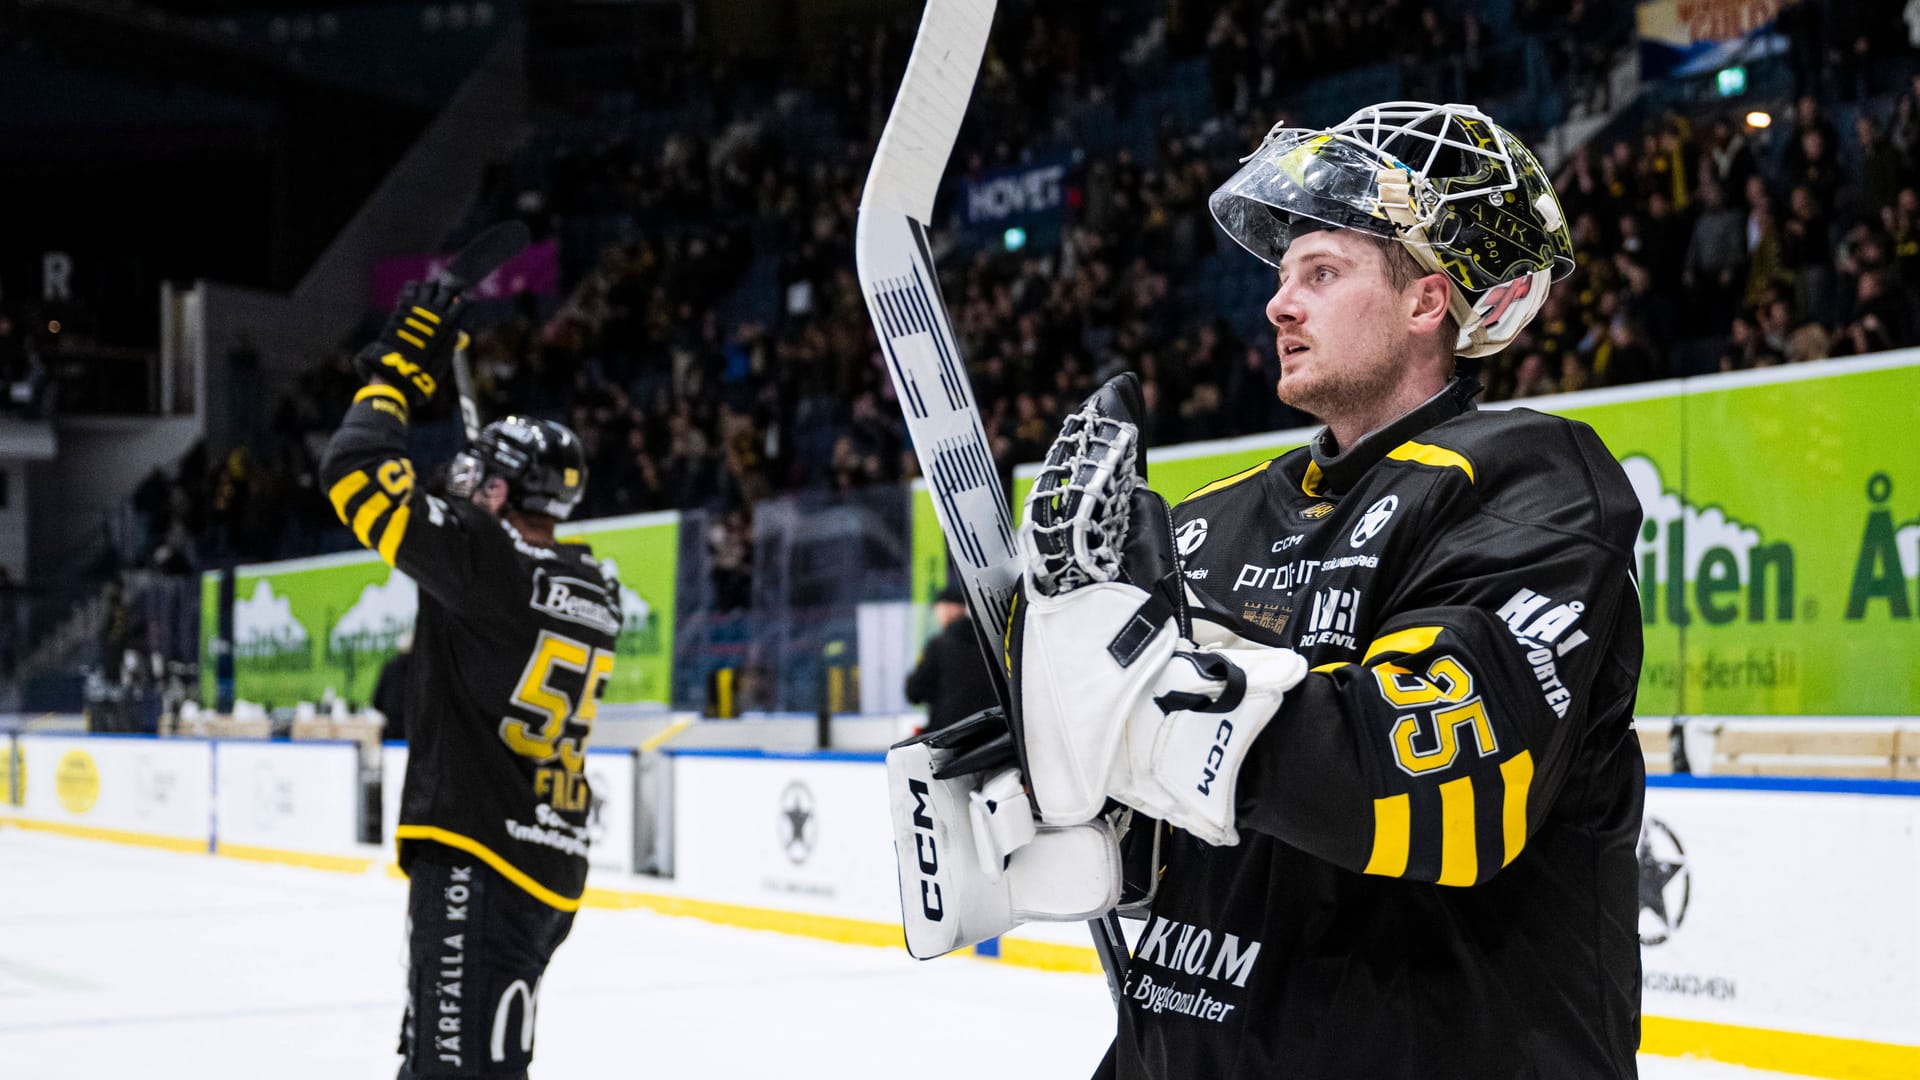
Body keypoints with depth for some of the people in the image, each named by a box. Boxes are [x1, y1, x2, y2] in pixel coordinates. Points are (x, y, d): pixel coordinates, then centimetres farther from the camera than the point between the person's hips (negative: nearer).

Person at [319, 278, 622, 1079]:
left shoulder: (486, 560, -14)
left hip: (477, 861, -9)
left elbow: (354, 474, -15)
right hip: (551, 867, 9)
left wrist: (399, 372, -3)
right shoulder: (595, 592, 9)